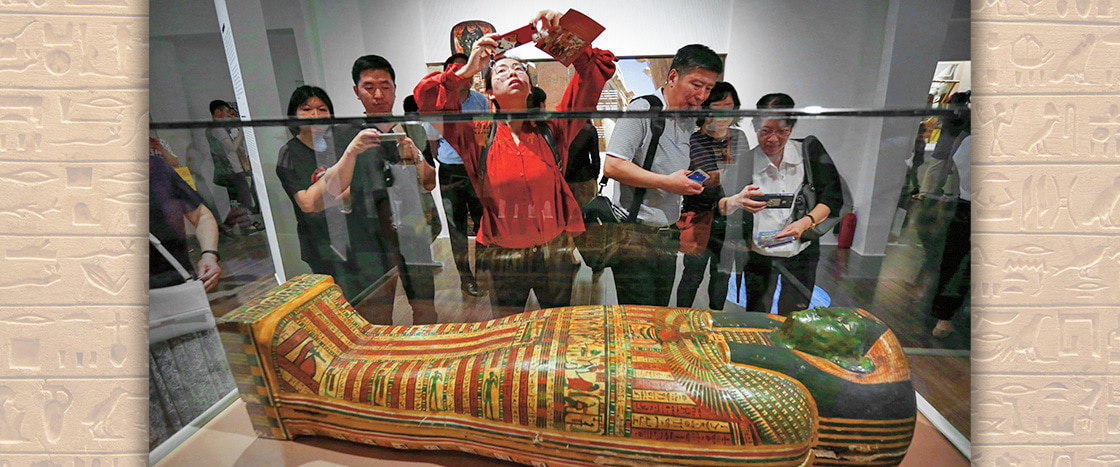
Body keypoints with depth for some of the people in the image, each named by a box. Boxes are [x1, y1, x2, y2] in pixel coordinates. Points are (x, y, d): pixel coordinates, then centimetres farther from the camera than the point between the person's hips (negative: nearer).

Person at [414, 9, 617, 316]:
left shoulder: (551, 130, -3)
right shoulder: (478, 136, -3)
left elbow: (599, 69, -5)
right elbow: (426, 99, -12)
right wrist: (466, 71, -20)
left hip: (555, 254, 1)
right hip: (503, 257, 0)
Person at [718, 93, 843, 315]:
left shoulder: (809, 150, -4)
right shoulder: (745, 162, -9)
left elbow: (833, 196, -1)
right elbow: (717, 207, -17)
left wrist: (806, 222, -18)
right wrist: (737, 201, -38)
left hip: (801, 253, 2)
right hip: (759, 255, -1)